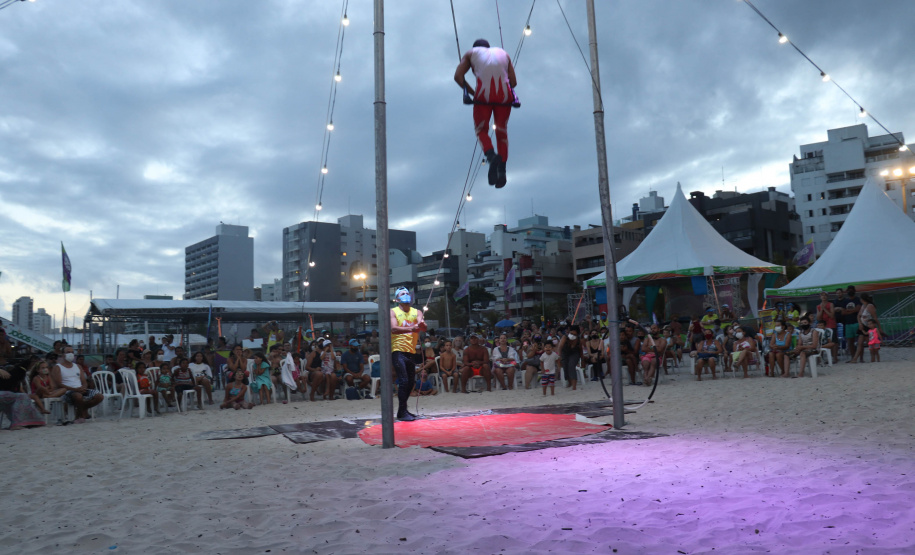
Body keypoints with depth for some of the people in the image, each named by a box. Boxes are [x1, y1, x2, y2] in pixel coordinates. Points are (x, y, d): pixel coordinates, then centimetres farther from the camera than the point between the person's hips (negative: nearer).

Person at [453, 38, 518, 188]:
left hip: (483, 95, -2)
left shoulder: (471, 53, 23)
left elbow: (458, 76, 7)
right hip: (504, 95, 2)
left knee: (481, 129, 14)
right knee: (501, 132, 16)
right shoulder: (503, 53, 28)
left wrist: (472, 92, 12)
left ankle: (491, 156, -16)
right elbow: (513, 82, 17)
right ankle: (502, 169, 2)